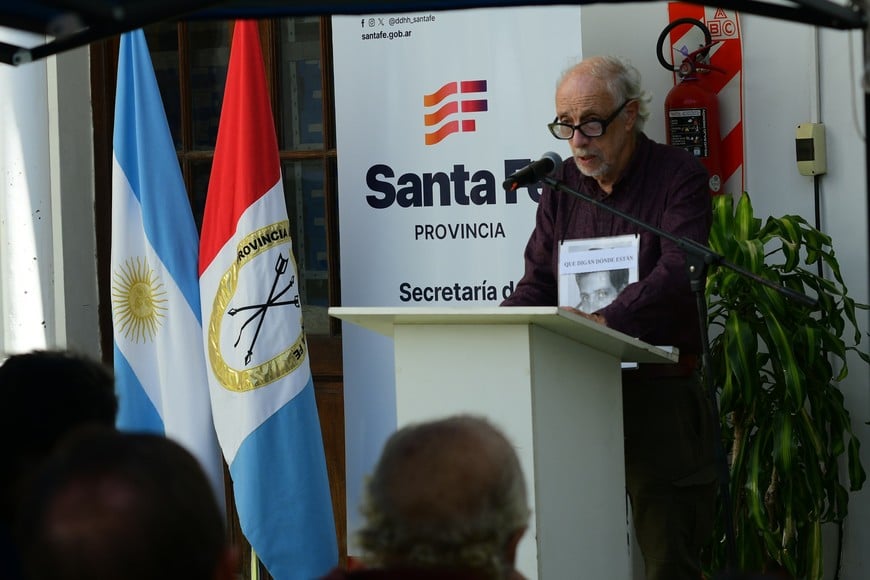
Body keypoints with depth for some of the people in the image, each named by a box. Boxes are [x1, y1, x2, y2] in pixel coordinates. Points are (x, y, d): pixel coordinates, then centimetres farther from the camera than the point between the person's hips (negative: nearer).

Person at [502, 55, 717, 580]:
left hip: (660, 397, -5)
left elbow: (679, 272, -20)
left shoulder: (679, 176, -4)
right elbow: (538, 284, 12)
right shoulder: (563, 184, 14)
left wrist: (607, 320, -35)